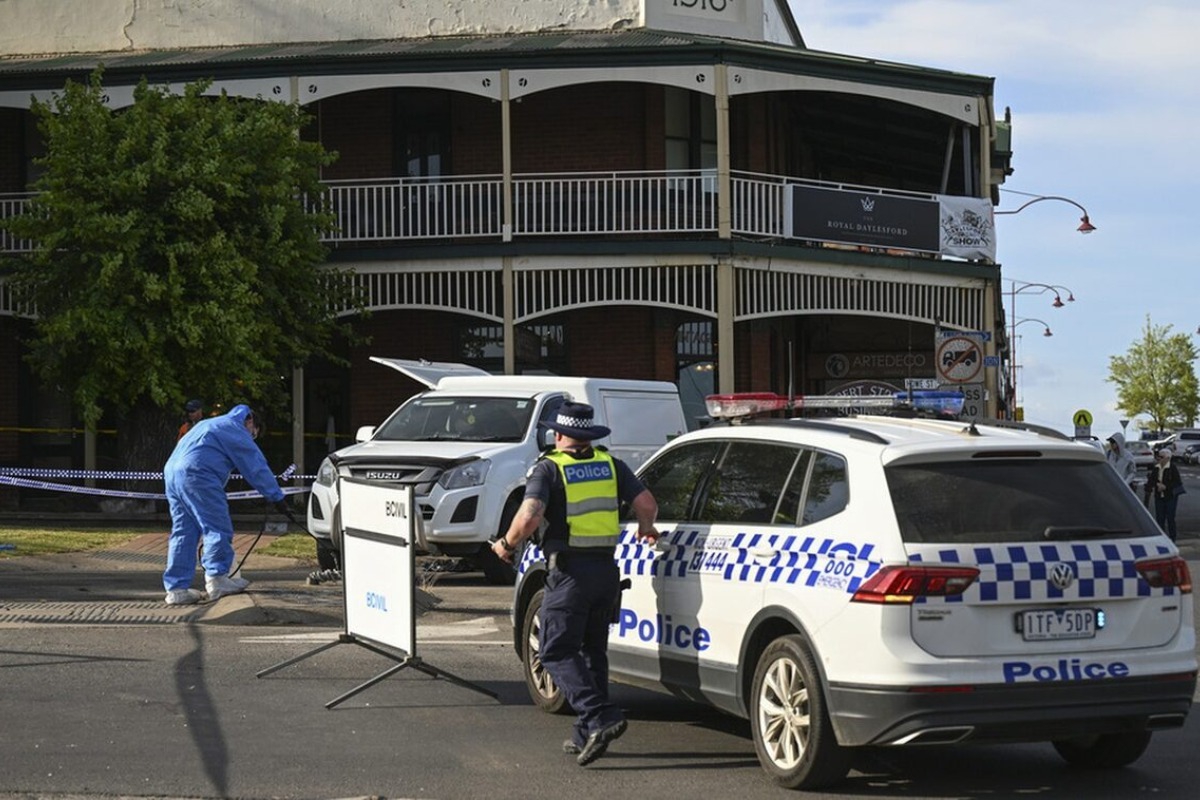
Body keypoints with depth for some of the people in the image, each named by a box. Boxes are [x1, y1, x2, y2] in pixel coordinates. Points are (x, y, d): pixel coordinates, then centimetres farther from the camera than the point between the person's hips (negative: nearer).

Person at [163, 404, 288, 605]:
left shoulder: (212, 424, 33)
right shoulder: (235, 429, 4)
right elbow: (256, 466, 1)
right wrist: (277, 497, 4)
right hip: (197, 474, -9)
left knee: (183, 532, 9)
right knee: (217, 527, -3)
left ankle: (176, 589, 6)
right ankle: (216, 579, -1)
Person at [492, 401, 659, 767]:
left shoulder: (548, 468, -5)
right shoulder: (611, 465, 9)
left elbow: (529, 517, -18)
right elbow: (646, 503, 3)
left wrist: (507, 544, -1)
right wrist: (645, 530, 24)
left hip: (570, 570, -6)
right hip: (606, 568, 6)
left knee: (558, 653, -1)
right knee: (593, 651, 17)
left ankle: (600, 716, -19)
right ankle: (588, 735, 19)